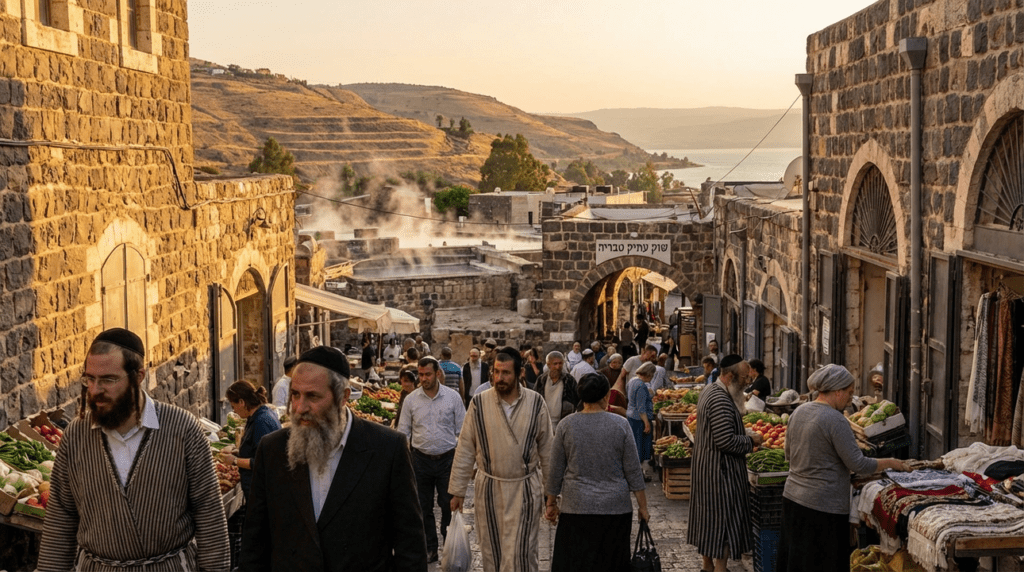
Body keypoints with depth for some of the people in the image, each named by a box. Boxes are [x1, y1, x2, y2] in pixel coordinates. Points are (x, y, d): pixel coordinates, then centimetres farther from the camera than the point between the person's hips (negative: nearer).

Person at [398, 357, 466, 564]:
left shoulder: (453, 397, -2)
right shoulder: (411, 400, 1)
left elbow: (462, 431, 1)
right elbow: (403, 432, 6)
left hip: (447, 459, -2)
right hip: (421, 459, 2)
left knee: (449, 504, 2)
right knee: (423, 508, 8)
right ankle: (430, 548, 21)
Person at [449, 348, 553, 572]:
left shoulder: (535, 402, -4)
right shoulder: (479, 403, -5)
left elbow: (546, 449, 3)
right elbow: (465, 450, 0)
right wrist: (457, 490, 0)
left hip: (525, 488, -1)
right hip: (489, 487, 1)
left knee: (520, 554, -7)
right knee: (491, 553, 11)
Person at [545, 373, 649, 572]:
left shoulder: (566, 425, -3)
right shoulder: (620, 425, -4)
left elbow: (556, 471, 2)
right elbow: (633, 471, -2)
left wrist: (551, 503, 14)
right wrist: (642, 507, 7)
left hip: (576, 509, 0)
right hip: (615, 508, 0)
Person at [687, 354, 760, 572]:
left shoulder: (710, 391, 11)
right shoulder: (721, 400, -24)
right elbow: (726, 441, -27)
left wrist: (746, 440, 13)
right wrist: (751, 441, -12)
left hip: (706, 465, 11)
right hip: (720, 470, -11)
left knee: (709, 515, 18)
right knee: (724, 520, -4)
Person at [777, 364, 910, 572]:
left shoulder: (798, 412, 7)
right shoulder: (835, 420, -17)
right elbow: (858, 464, -15)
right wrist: (890, 463, -1)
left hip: (792, 498, 8)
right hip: (823, 506, -8)